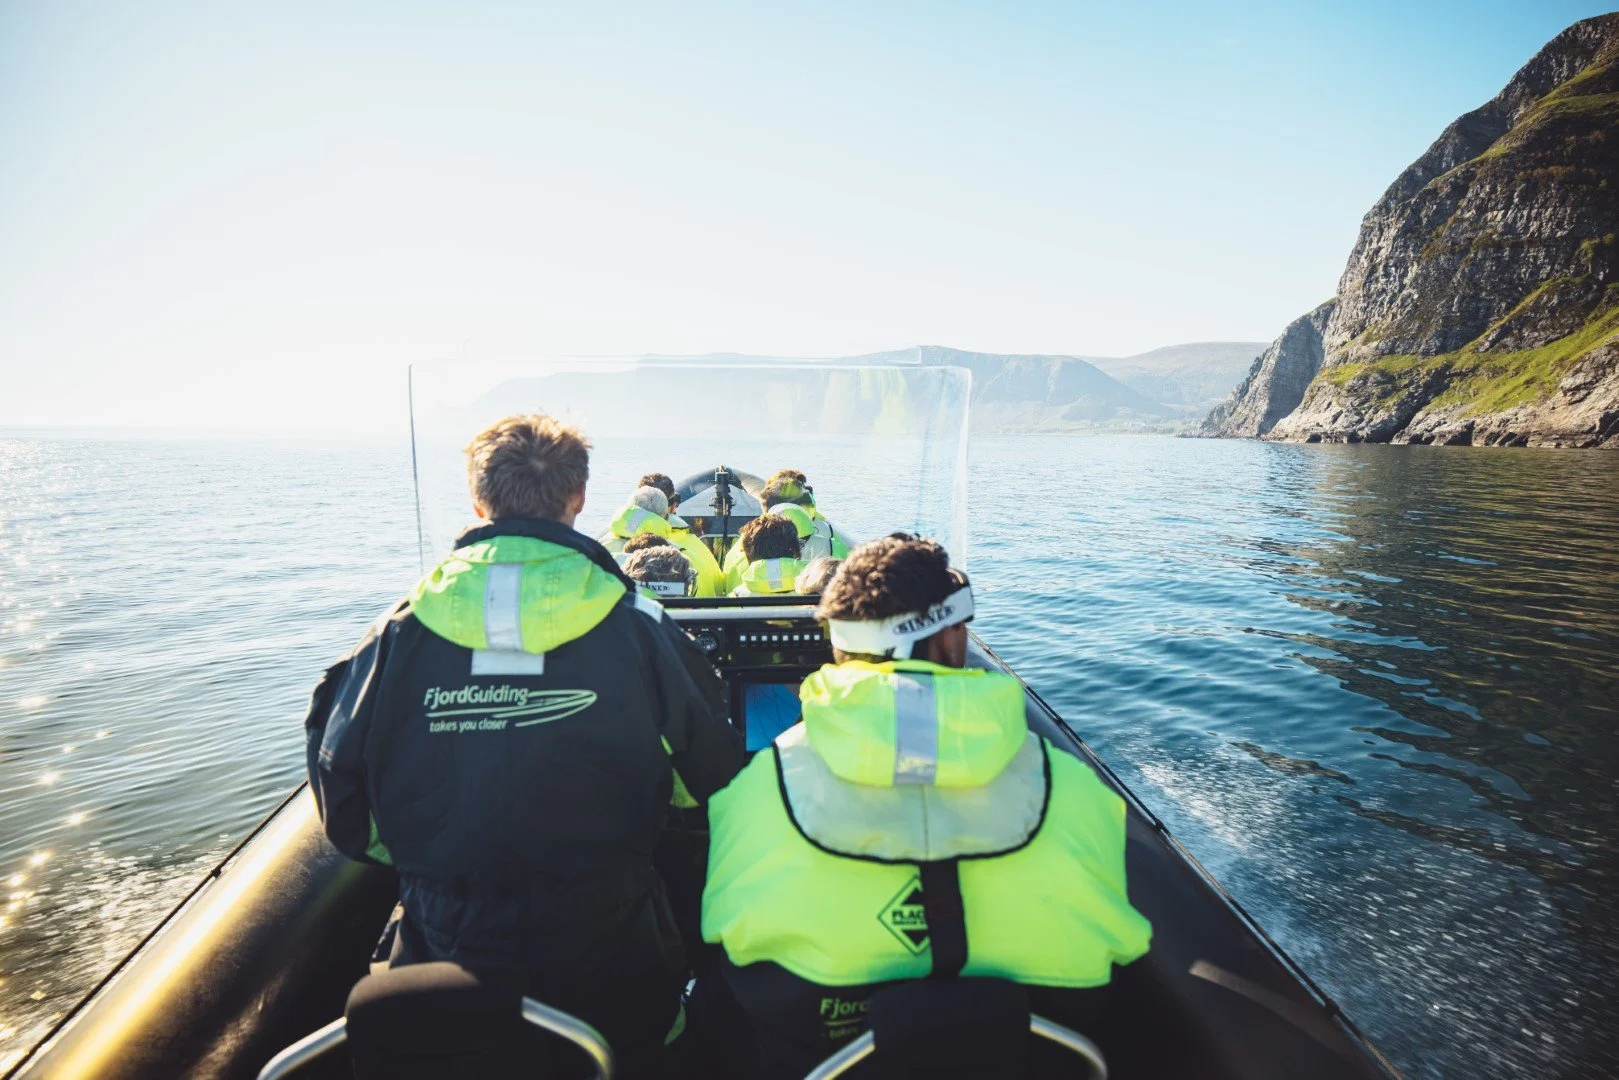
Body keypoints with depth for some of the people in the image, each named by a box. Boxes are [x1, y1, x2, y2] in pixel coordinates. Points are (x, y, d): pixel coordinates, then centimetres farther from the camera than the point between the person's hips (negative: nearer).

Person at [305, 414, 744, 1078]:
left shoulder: (401, 631, -10)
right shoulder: (636, 629, -15)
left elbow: (337, 771, 2)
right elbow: (715, 773, -3)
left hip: (442, 948, 2)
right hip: (604, 963, -1)